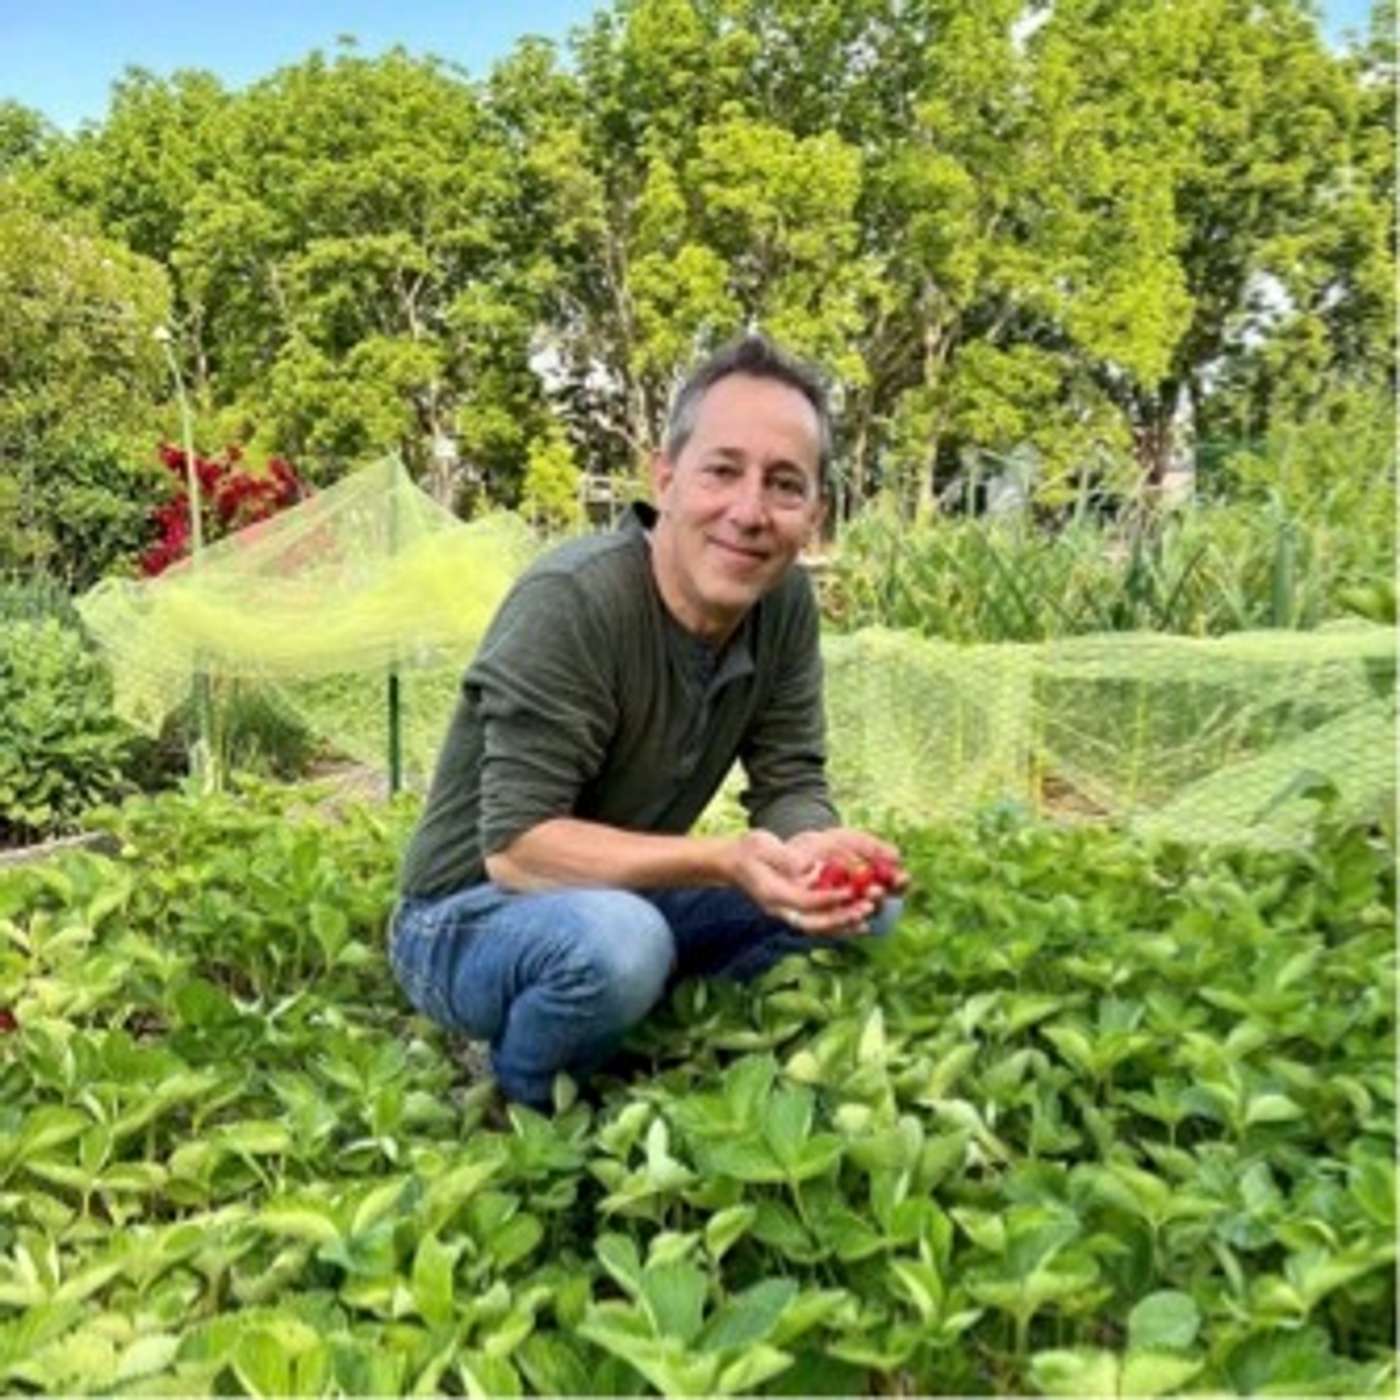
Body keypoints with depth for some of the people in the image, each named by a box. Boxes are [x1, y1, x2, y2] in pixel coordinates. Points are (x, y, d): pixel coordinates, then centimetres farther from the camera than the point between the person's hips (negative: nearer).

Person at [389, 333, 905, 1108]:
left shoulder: (784, 602, -8)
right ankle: (518, 1109, -5)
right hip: (471, 917, -6)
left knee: (867, 900, -6)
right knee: (617, 941, -37)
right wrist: (723, 862, -40)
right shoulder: (570, 602, -28)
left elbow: (791, 788, -5)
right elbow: (516, 847, -29)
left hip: (625, 898, 6)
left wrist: (820, 848, -29)